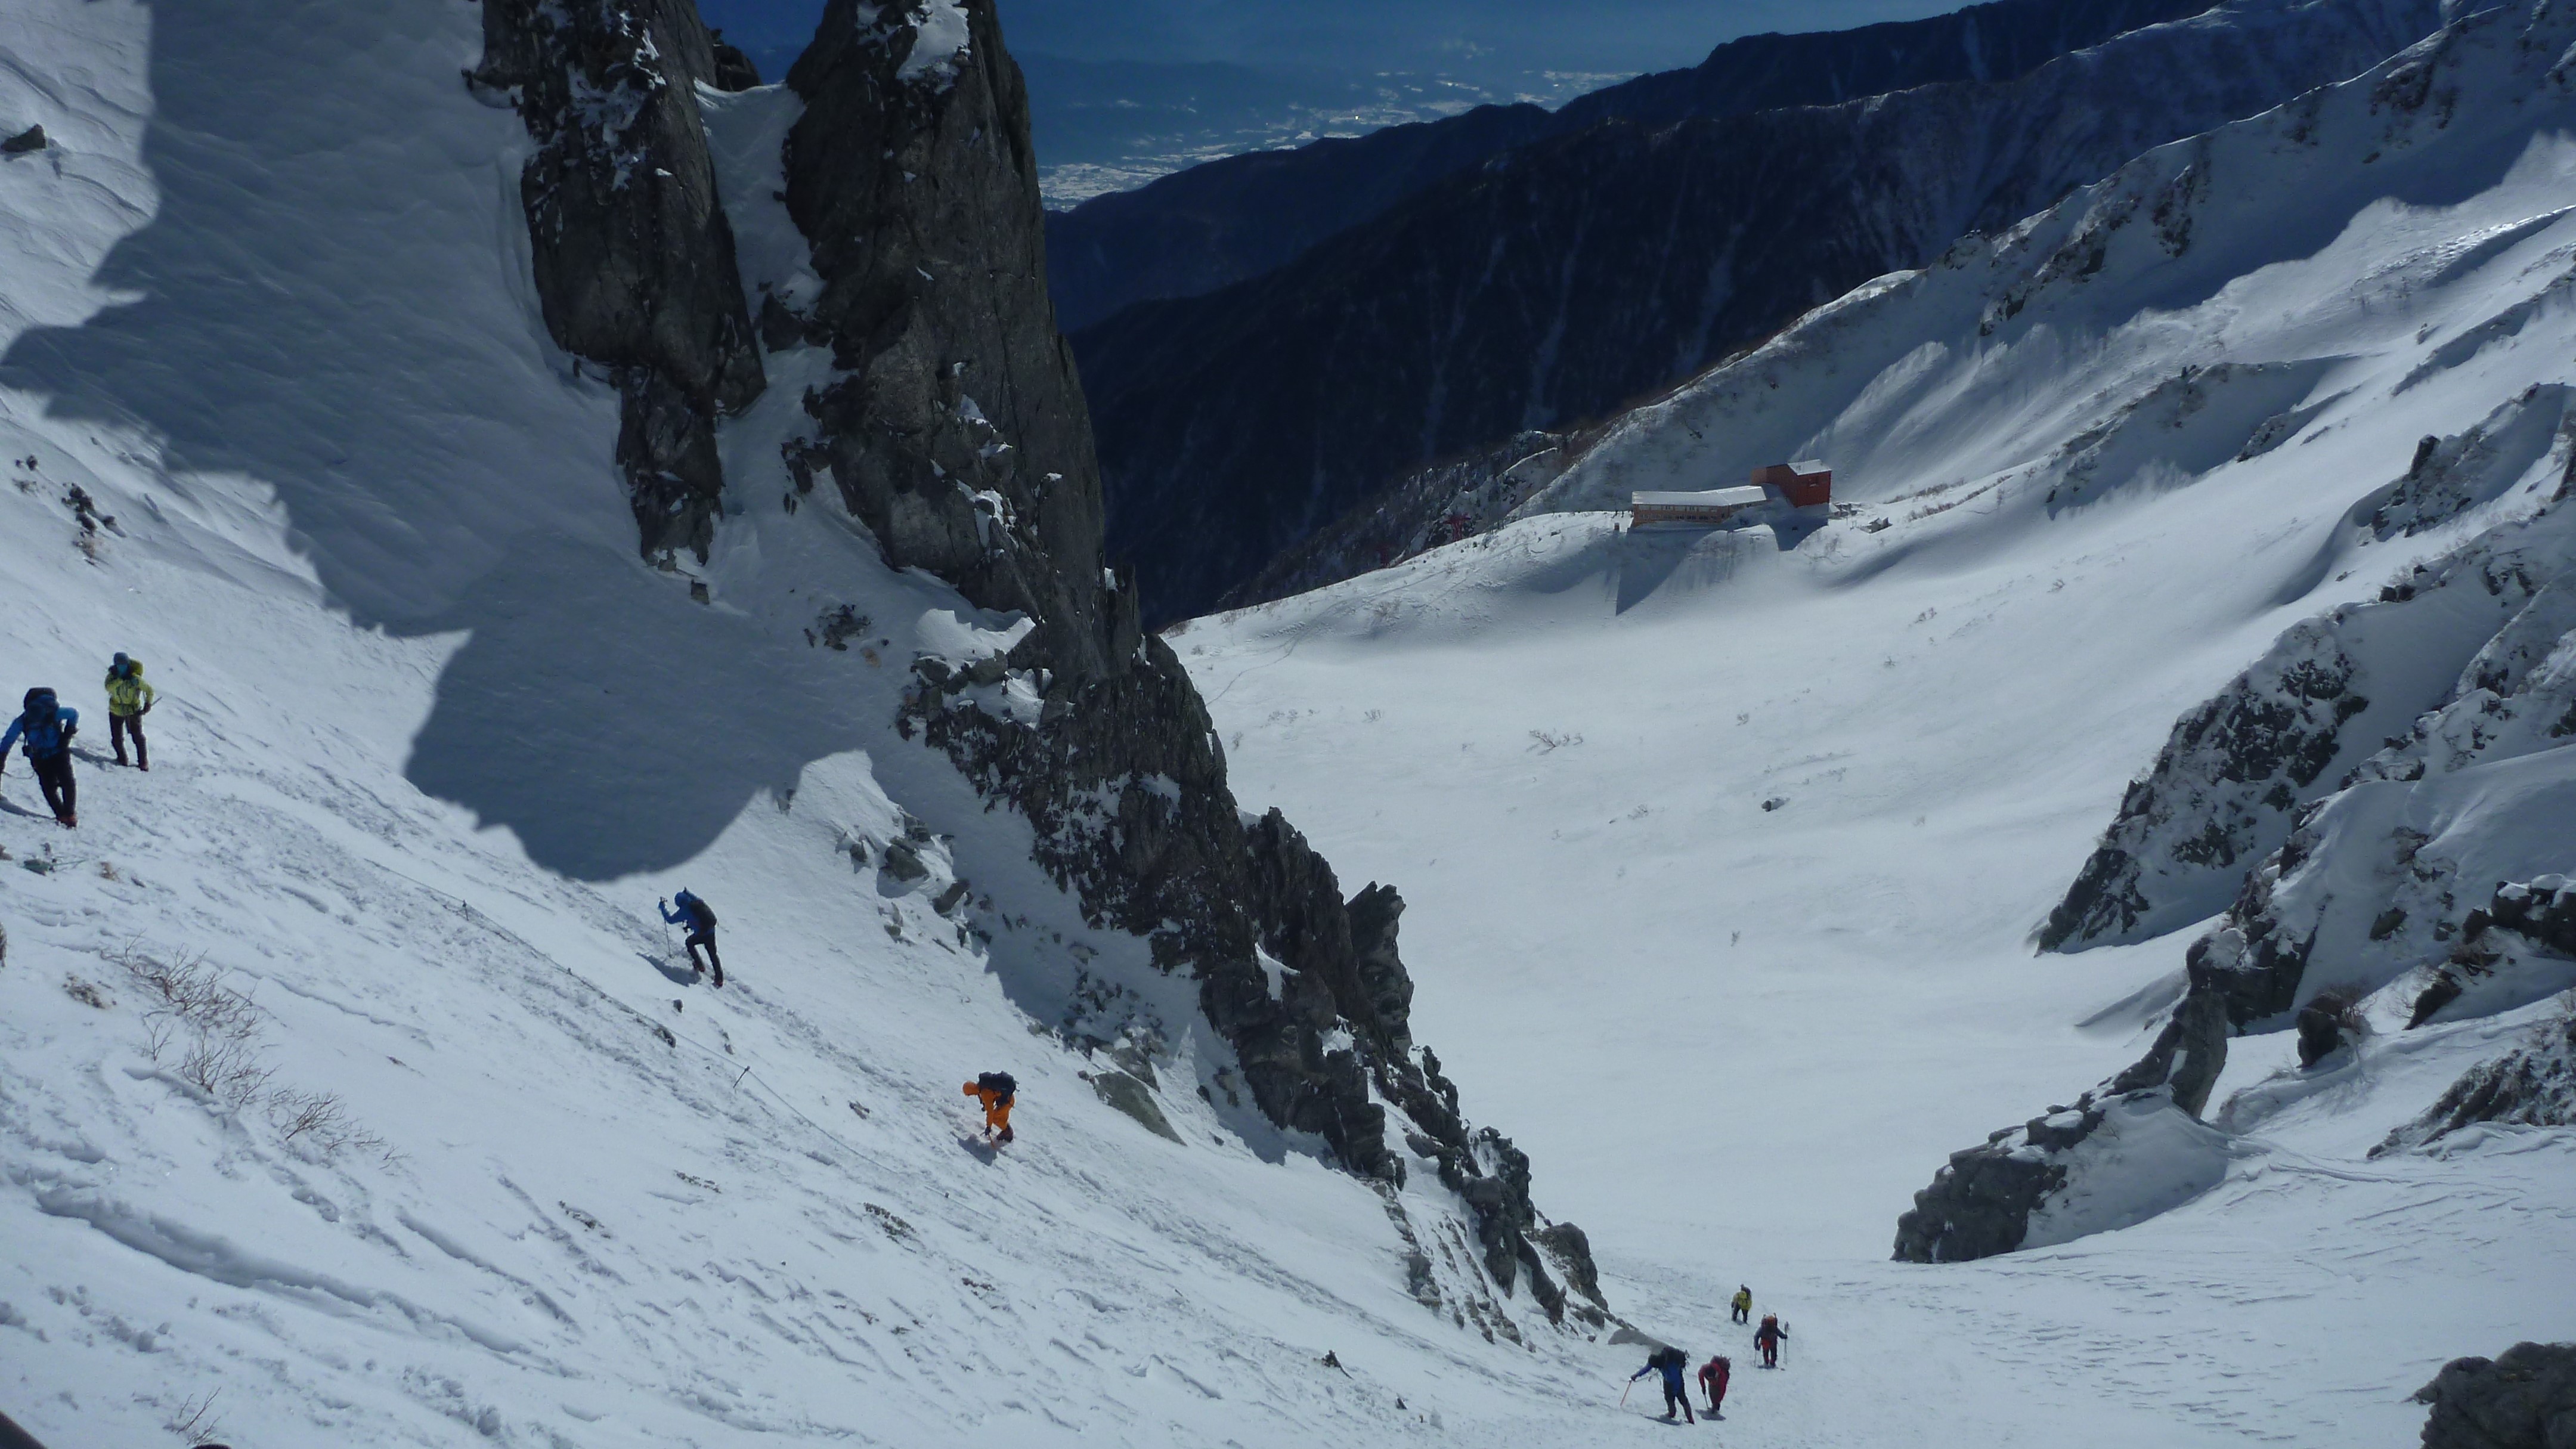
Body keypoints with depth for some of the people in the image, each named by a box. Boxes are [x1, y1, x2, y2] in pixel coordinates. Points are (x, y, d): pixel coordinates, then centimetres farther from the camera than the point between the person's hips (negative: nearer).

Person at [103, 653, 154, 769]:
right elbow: (109, 687, -32)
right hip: (116, 711, 3)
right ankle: (122, 759, 29)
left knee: (138, 737, -5)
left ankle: (144, 762, 2)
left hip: (133, 711, -3)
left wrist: (148, 703, -16)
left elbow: (150, 691, -6)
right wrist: (121, 680, -40)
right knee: (117, 738, 9)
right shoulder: (112, 676, -11)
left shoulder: (135, 679, -17)